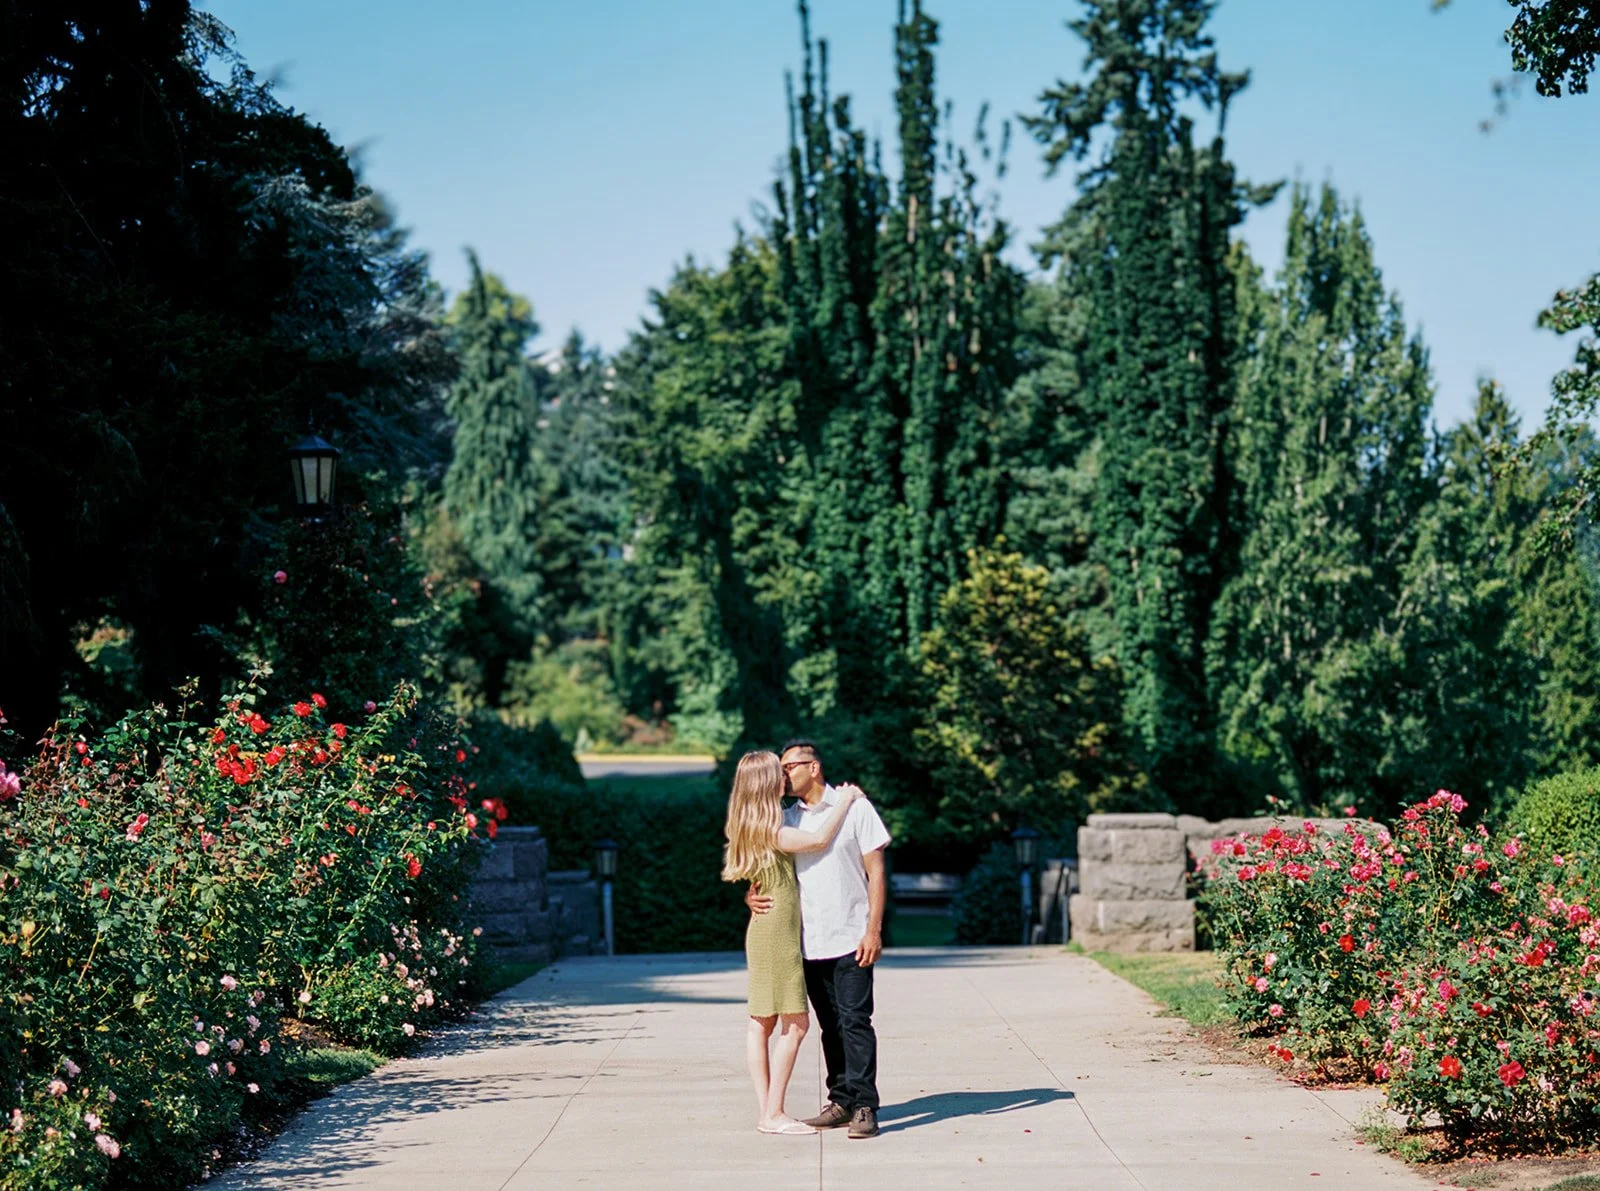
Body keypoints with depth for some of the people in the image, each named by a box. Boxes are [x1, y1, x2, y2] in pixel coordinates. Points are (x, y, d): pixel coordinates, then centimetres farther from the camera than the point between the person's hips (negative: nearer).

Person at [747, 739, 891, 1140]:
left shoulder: (854, 807, 0)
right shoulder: (786, 819, 12)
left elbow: (876, 871, -2)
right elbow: (764, 869, 15)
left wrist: (874, 929, -10)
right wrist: (753, 896, -9)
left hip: (850, 939, -5)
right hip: (809, 941, 5)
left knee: (855, 1022, -8)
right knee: (830, 1027, 9)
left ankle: (865, 1107, -7)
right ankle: (841, 1102, 15)